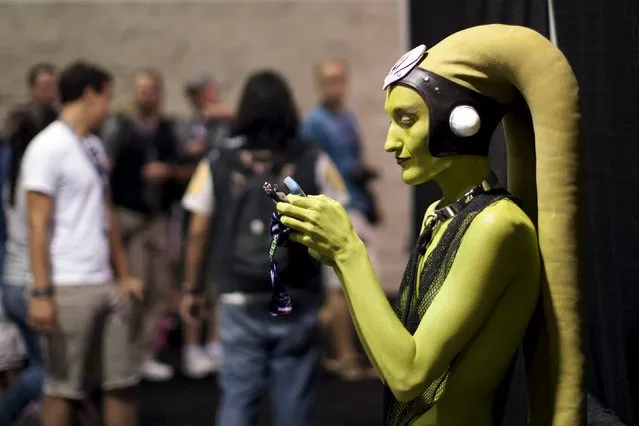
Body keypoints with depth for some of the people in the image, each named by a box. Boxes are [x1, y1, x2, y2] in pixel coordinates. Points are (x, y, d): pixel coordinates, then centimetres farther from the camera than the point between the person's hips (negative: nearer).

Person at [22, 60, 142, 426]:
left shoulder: (95, 146, 14)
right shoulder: (49, 147, -10)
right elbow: (37, 224, -14)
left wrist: (124, 274, 16)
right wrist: (40, 293, -18)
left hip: (105, 285, 8)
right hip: (67, 288, -8)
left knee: (123, 381, 12)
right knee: (64, 388, 2)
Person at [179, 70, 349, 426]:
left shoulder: (217, 166, -3)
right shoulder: (314, 162, -5)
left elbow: (198, 233, -1)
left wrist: (192, 290, 11)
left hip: (240, 304, 0)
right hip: (298, 304, 0)